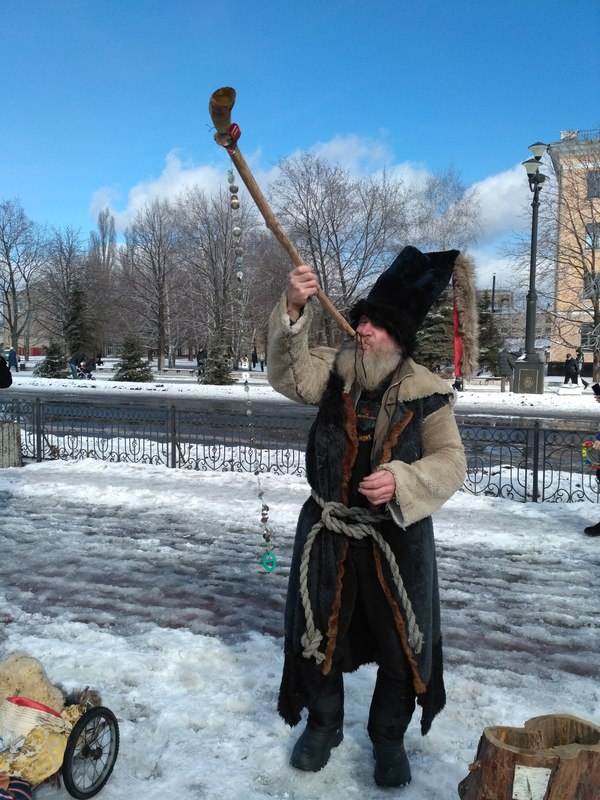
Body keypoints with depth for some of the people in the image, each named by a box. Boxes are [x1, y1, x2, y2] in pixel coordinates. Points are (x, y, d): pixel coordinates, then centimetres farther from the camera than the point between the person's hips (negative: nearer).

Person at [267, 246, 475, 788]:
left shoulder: (427, 393, -12)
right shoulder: (334, 370, -5)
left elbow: (450, 463, -13)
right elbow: (289, 374, -21)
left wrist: (401, 480, -32)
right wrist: (293, 311, -37)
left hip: (398, 537, -1)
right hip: (328, 533, 2)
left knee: (402, 643, 13)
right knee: (318, 635, 16)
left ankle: (389, 738, 41)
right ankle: (323, 726, 43)